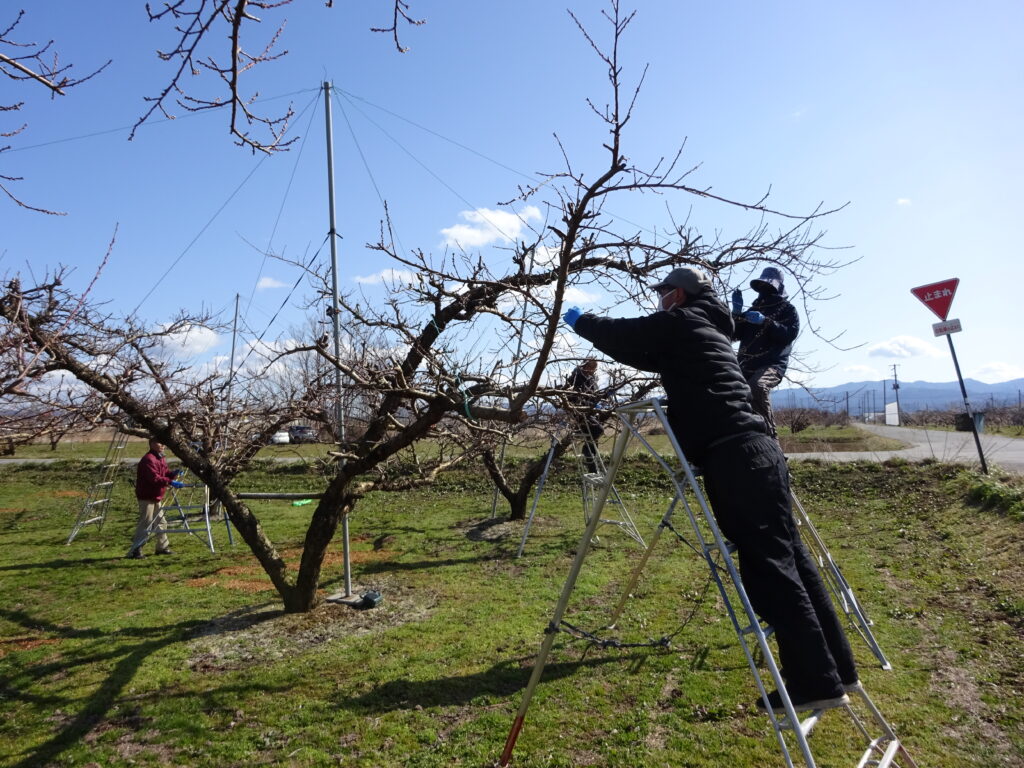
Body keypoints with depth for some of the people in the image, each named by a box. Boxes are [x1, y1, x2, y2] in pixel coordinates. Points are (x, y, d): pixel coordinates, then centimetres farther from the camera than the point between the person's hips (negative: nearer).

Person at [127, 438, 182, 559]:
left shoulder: (161, 459, 13)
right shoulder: (148, 459, -19)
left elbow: (165, 474, 15)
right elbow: (154, 478, -28)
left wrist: (174, 474, -5)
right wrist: (170, 482, -32)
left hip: (156, 497, 10)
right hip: (147, 497, -10)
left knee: (160, 522, 16)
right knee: (145, 524, -8)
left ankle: (162, 547, 25)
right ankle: (135, 551, -2)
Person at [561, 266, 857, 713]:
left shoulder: (678, 323, 1)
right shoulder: (707, 330, 27)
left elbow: (620, 334, 8)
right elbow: (652, 356, 39)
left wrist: (580, 321, 27)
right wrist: (597, 328, 43)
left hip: (734, 457, -9)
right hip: (757, 449, 9)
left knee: (769, 567, -7)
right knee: (787, 557, 11)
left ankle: (816, 683, -1)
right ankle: (836, 671, 19)